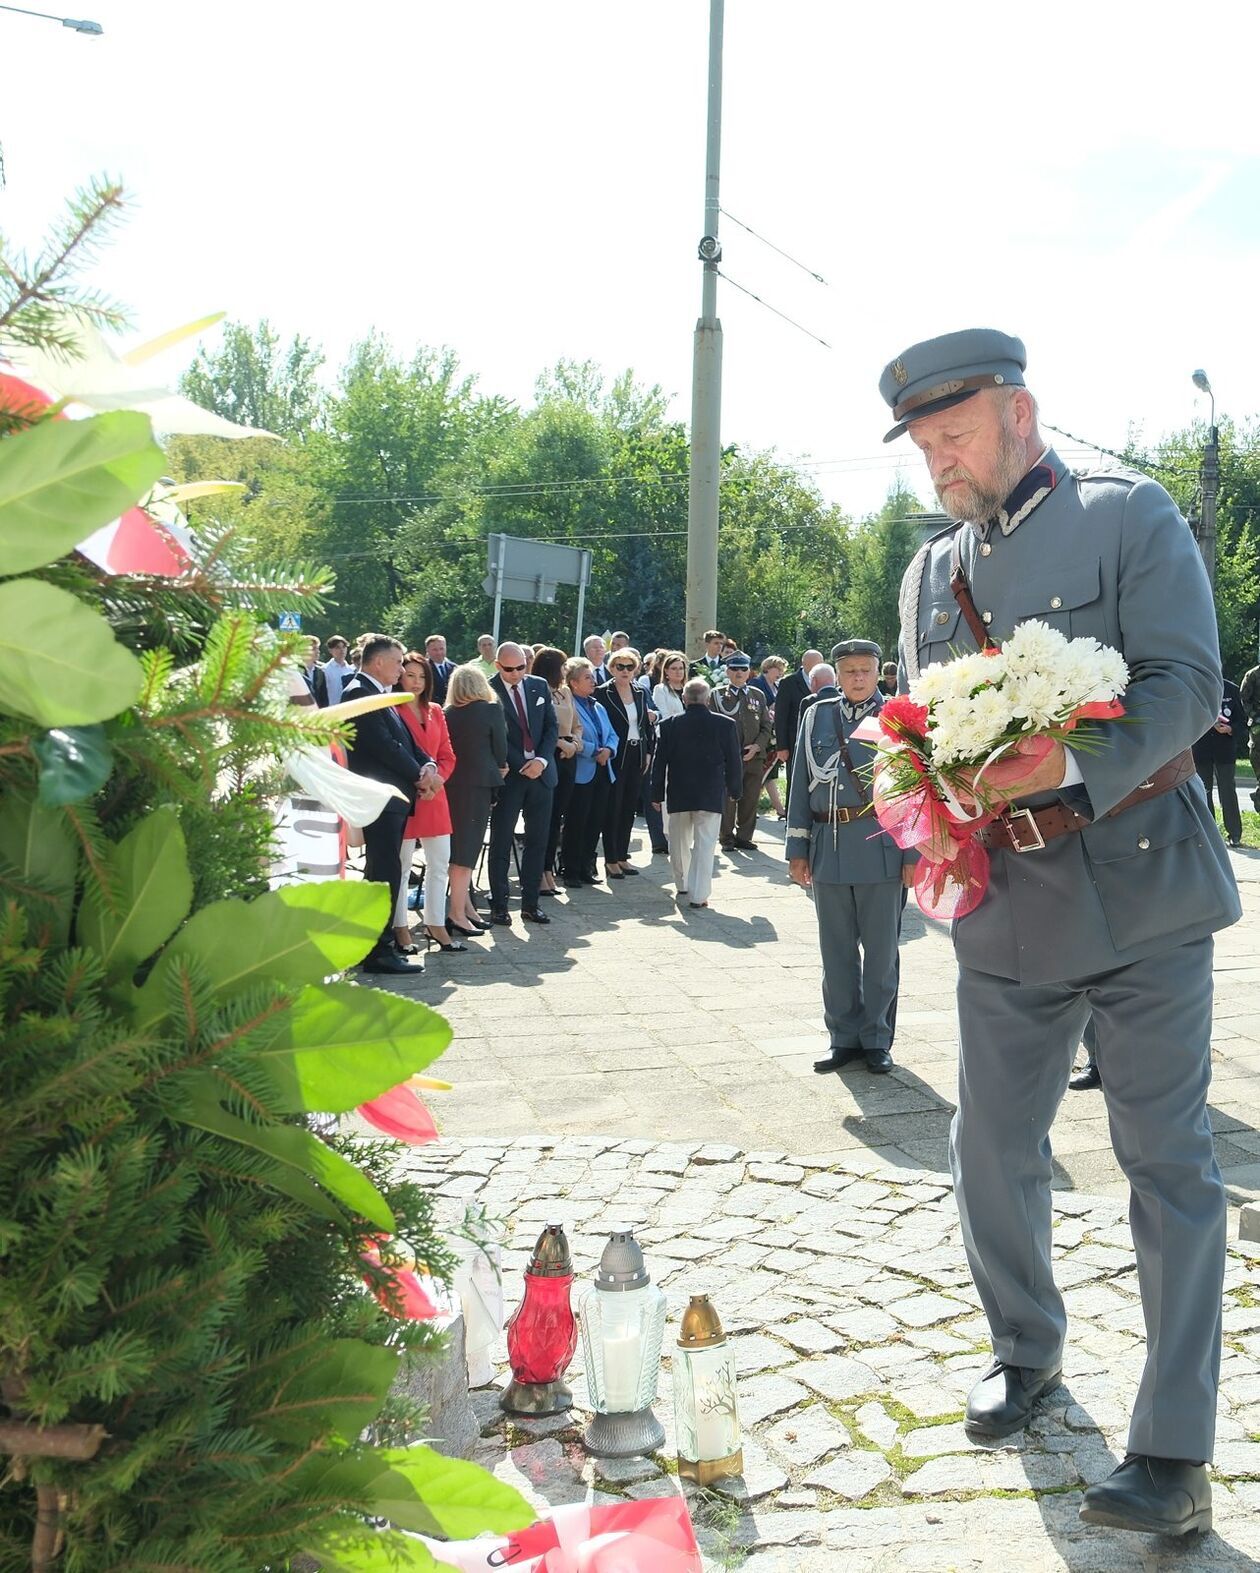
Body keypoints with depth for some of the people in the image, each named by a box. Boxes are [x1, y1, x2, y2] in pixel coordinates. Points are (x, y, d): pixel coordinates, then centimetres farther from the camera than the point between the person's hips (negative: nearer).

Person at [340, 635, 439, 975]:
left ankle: (376, 943, 23)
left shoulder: (380, 695, 19)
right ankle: (379, 952, -4)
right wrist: (418, 775, -9)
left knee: (383, 872, 15)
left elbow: (404, 739, 16)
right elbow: (384, 744, -18)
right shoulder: (358, 693, -12)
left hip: (395, 797, 10)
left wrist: (427, 766, -2)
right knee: (386, 872, -9)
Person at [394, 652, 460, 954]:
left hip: (434, 796, 7)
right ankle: (400, 929, 9)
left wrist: (436, 778, -5)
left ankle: (435, 926, 18)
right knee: (401, 866, 0)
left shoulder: (435, 711, 13)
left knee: (440, 863, 9)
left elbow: (447, 755, 13)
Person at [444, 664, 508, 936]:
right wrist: (500, 767, 20)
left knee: (460, 845, 14)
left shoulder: (447, 714, 5)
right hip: (477, 784, -5)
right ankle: (457, 914, -4)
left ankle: (466, 906, 21)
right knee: (467, 848, -3)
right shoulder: (491, 709, -6)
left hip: (451, 783, 5)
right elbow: (500, 748, -1)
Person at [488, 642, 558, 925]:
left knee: (538, 841, 7)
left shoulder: (539, 686, 8)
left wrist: (542, 760, -7)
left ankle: (530, 904, 15)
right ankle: (499, 906, 9)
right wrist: (523, 765, -13)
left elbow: (551, 726, 8)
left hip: (541, 772, 5)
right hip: (509, 775, -4)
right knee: (501, 842, 1)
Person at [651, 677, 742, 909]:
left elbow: (660, 762, 0)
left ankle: (682, 884, 33)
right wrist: (734, 790, 15)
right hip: (711, 795, -2)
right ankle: (698, 894, -3)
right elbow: (734, 761, 1)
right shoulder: (725, 724, -6)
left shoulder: (669, 725, -4)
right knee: (704, 844, 0)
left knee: (679, 842, 19)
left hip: (678, 794, 2)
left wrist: (657, 794, 9)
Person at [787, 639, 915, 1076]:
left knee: (881, 950, 6)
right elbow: (800, 785, 10)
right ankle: (844, 1036, 22)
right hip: (829, 847, 3)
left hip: (882, 849, -2)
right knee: (836, 950, 10)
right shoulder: (816, 717, 9)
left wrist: (914, 854, -6)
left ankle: (877, 1039, 19)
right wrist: (797, 849, 6)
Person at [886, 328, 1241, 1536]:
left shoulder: (1130, 518, -3)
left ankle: (1174, 1453, 11)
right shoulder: (930, 573, 13)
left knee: (1167, 1161, 1)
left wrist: (1068, 770, -29)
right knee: (991, 1150, 11)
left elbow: (1187, 684, -13)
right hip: (1005, 903, 5)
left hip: (1141, 883, -5)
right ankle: (1026, 1351, 36)